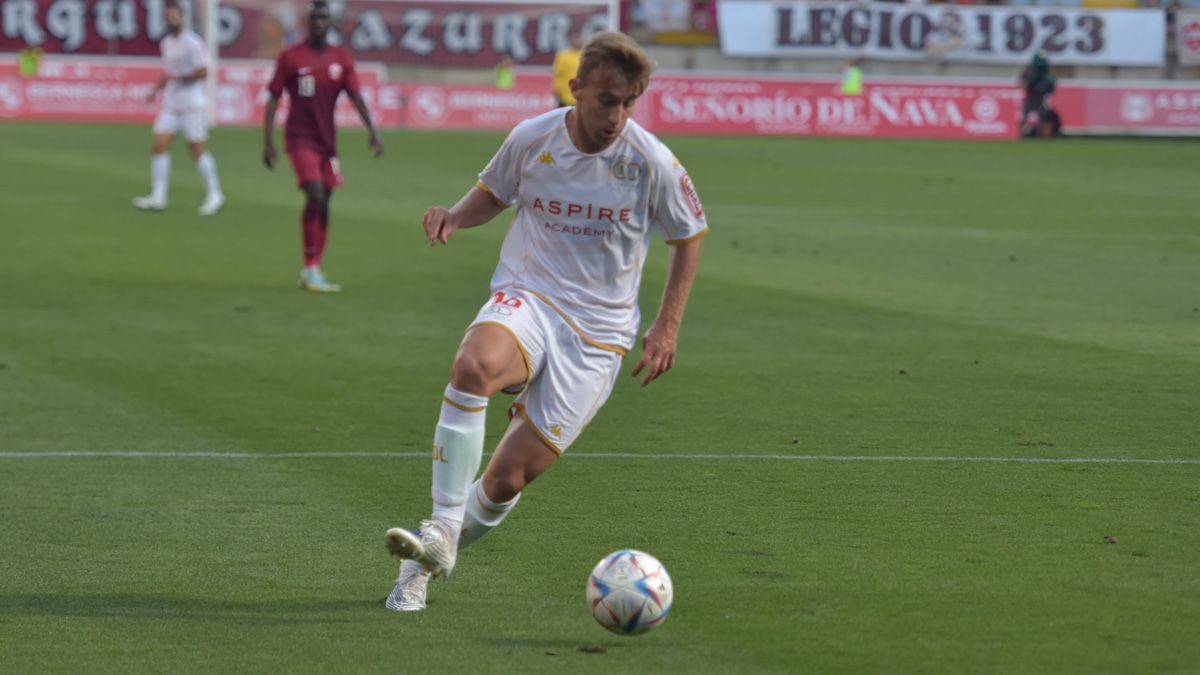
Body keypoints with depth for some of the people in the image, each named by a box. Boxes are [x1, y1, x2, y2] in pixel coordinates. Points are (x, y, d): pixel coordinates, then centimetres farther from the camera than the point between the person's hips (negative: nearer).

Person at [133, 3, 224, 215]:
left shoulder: (192, 42, -11)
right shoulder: (166, 43, 13)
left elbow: (202, 72, -15)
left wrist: (178, 78, -14)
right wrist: (156, 89, 12)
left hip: (191, 104, -7)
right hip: (170, 104, 7)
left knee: (196, 149, -4)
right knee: (159, 146, -4)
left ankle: (215, 195, 9)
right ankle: (158, 197, -3)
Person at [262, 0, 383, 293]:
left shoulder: (341, 58, 6)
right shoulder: (290, 57, -3)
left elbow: (356, 96, 2)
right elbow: (273, 99, -1)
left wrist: (372, 131, -12)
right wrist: (268, 141, -6)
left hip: (327, 140, 5)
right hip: (301, 138, -4)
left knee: (323, 204, 6)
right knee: (315, 196, -19)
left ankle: (314, 272, 16)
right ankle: (310, 268, -12)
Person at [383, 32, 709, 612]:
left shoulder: (652, 162, -7)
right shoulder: (532, 138, -3)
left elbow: (689, 235, 9)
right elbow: (493, 192, 17)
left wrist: (667, 327, 4)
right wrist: (456, 216, -6)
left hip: (597, 334, 0)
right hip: (524, 301, 0)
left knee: (507, 481, -9)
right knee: (473, 366, -38)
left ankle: (425, 566, 17)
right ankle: (440, 531, -33)